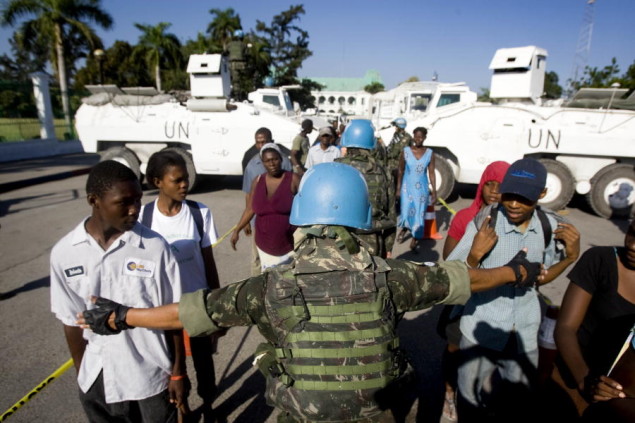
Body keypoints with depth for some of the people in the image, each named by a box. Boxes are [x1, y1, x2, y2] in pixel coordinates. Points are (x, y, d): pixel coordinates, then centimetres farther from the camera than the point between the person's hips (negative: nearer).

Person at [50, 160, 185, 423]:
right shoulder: (64, 253, -10)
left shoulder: (155, 247, -16)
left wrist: (178, 372, -3)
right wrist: (82, 375, 8)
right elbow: (72, 321, 1)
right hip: (98, 380, 2)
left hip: (152, 376, -2)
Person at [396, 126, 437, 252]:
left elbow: (431, 173, 0)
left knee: (419, 214, 5)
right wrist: (398, 189, 0)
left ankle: (415, 238, 23)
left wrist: (434, 192, -2)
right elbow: (400, 171, 1)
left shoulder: (430, 153, -2)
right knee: (406, 212, 0)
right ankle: (404, 229, 34)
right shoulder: (405, 151, -4)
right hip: (407, 187, -1)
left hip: (422, 189, 1)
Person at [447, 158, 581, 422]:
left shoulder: (549, 227, -7)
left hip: (524, 335, 4)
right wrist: (475, 255, -33)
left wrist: (571, 256, -5)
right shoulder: (484, 222, -19)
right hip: (481, 332, -3)